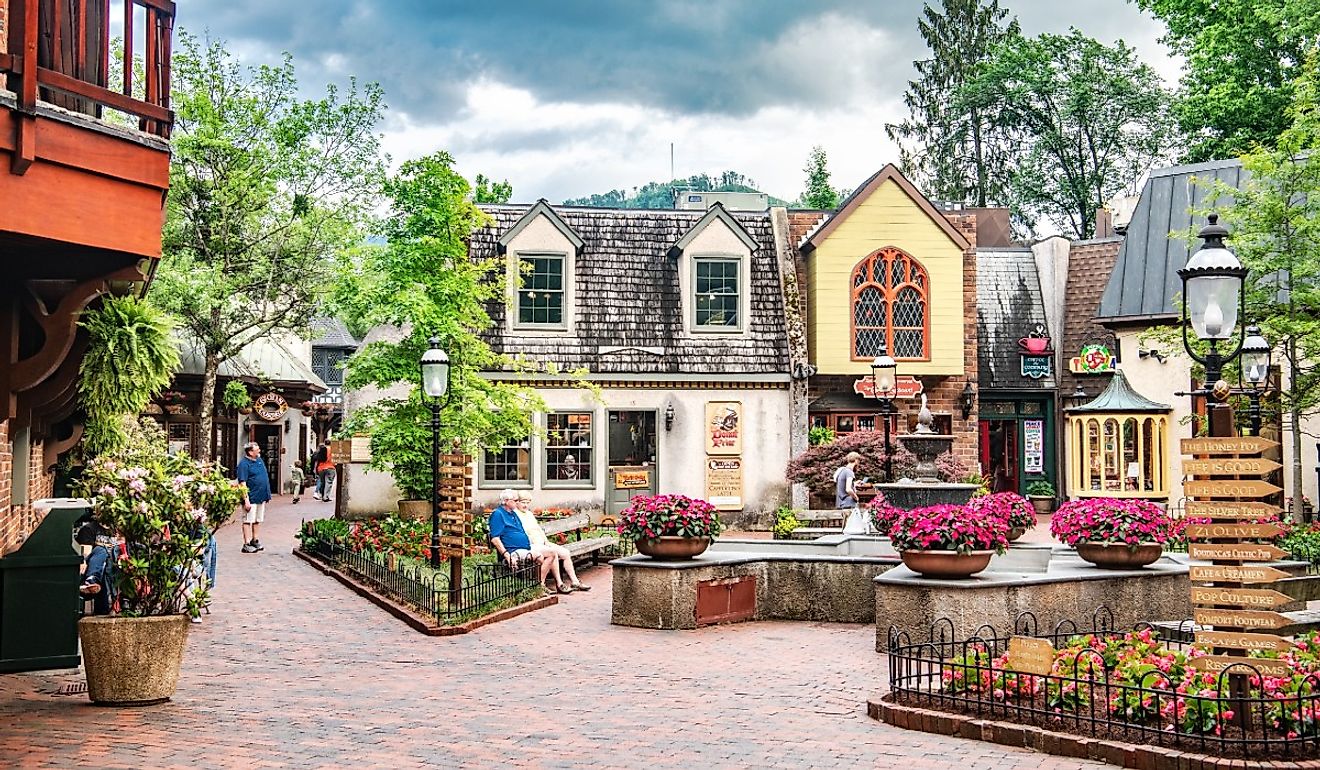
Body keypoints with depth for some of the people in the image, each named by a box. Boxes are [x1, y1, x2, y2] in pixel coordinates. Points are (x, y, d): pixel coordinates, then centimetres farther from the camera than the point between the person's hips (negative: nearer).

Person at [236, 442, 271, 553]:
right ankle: (247, 544, 1)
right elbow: (243, 483, -18)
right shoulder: (244, 464, -15)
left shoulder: (260, 460, 10)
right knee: (248, 520, -2)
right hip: (251, 498, -8)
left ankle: (255, 540, 26)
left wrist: (267, 495, 19)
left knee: (258, 520, 15)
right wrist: (246, 499, -22)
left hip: (262, 497, 8)